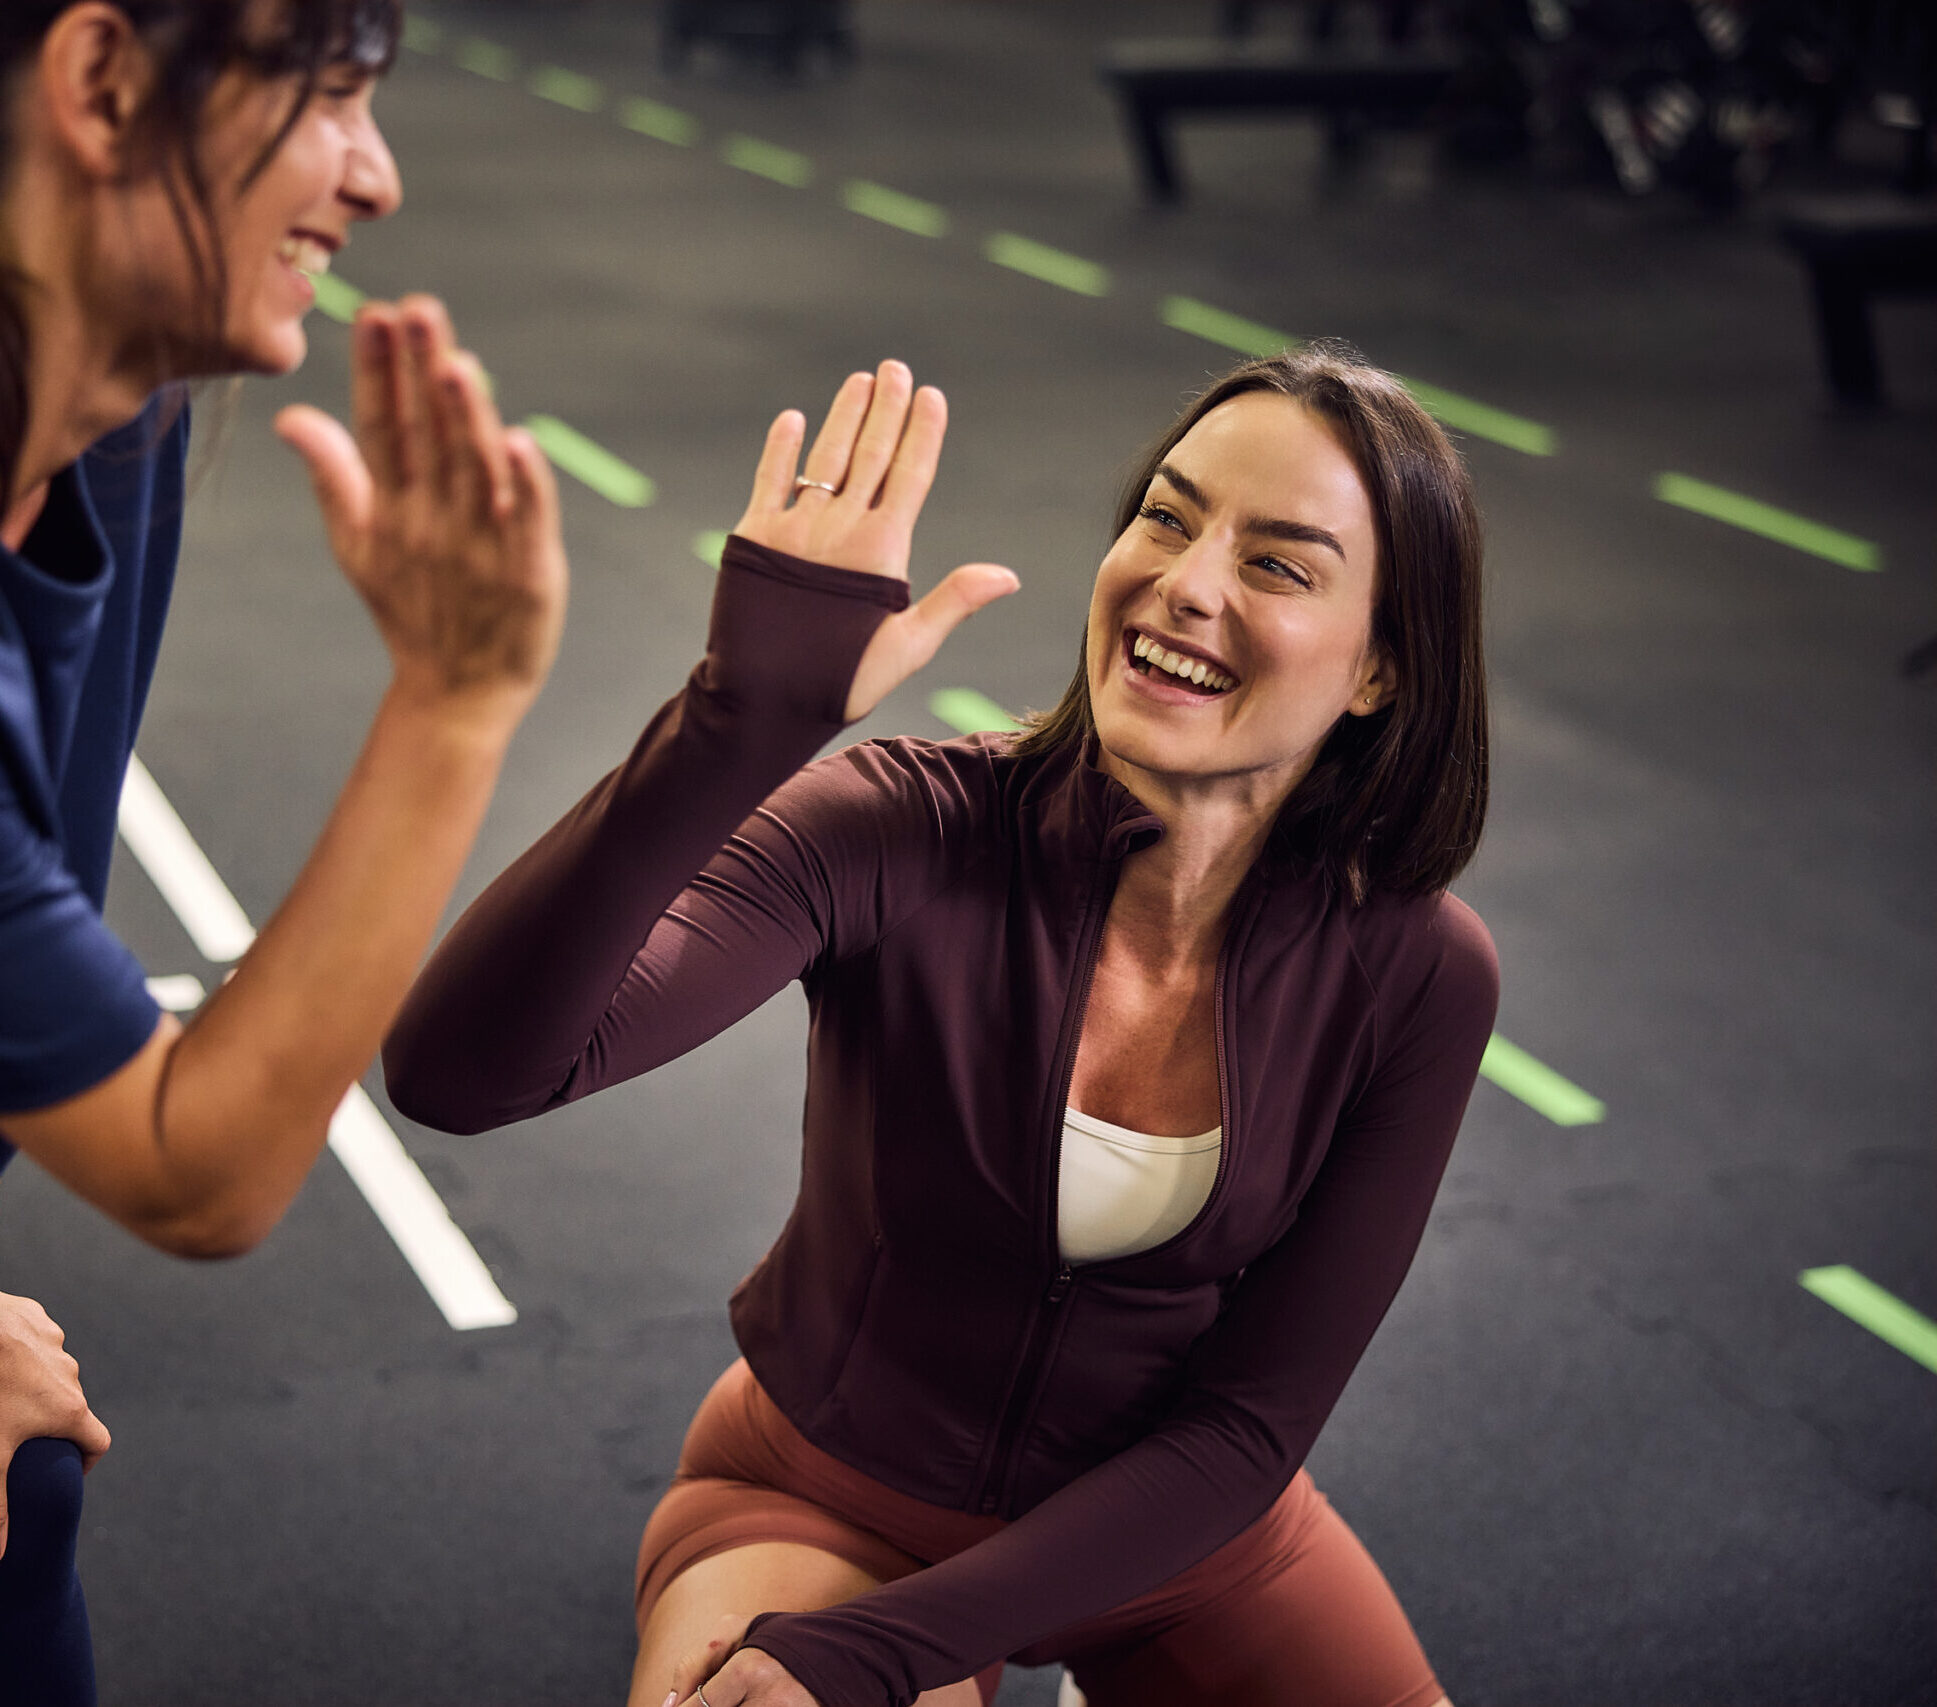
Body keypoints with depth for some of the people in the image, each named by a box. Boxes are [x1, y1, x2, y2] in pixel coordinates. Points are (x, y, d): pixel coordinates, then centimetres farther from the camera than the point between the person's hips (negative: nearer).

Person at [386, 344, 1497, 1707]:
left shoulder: (1420, 977, -18)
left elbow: (1245, 1425, -13)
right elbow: (460, 1069, -38)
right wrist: (741, 719, -50)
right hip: (830, 1500, -3)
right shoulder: (908, 837, -24)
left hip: (1170, 1526, 4)